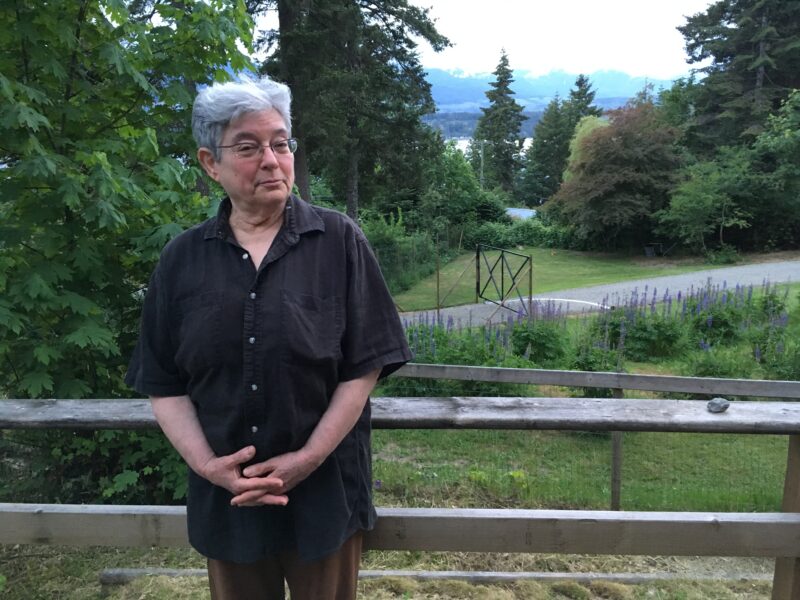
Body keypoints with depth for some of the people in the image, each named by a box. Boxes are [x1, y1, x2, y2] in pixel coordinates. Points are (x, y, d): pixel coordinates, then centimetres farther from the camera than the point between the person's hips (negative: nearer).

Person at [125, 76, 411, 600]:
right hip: (225, 497, 2)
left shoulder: (339, 241, -7)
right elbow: (164, 384, 3)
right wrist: (204, 463, -10)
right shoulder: (182, 259, 0)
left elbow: (364, 366, -8)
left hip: (325, 490, -2)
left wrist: (309, 458, -14)